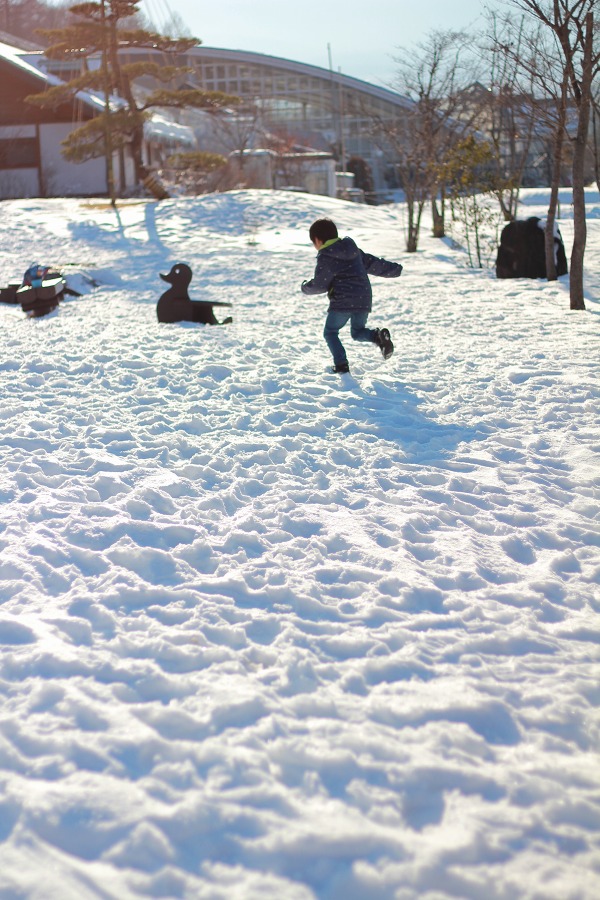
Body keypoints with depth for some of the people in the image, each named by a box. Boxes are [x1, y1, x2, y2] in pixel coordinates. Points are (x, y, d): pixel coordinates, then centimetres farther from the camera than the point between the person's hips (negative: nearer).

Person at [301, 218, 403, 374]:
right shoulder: (353, 249, 14)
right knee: (357, 331, 21)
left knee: (330, 332, 10)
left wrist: (305, 287, 15)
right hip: (364, 300, 7)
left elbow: (319, 285, -7)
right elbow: (372, 263, 22)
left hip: (342, 302, -7)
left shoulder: (326, 257, -8)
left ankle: (341, 364, -3)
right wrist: (393, 269, 36)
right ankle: (379, 335, -10)